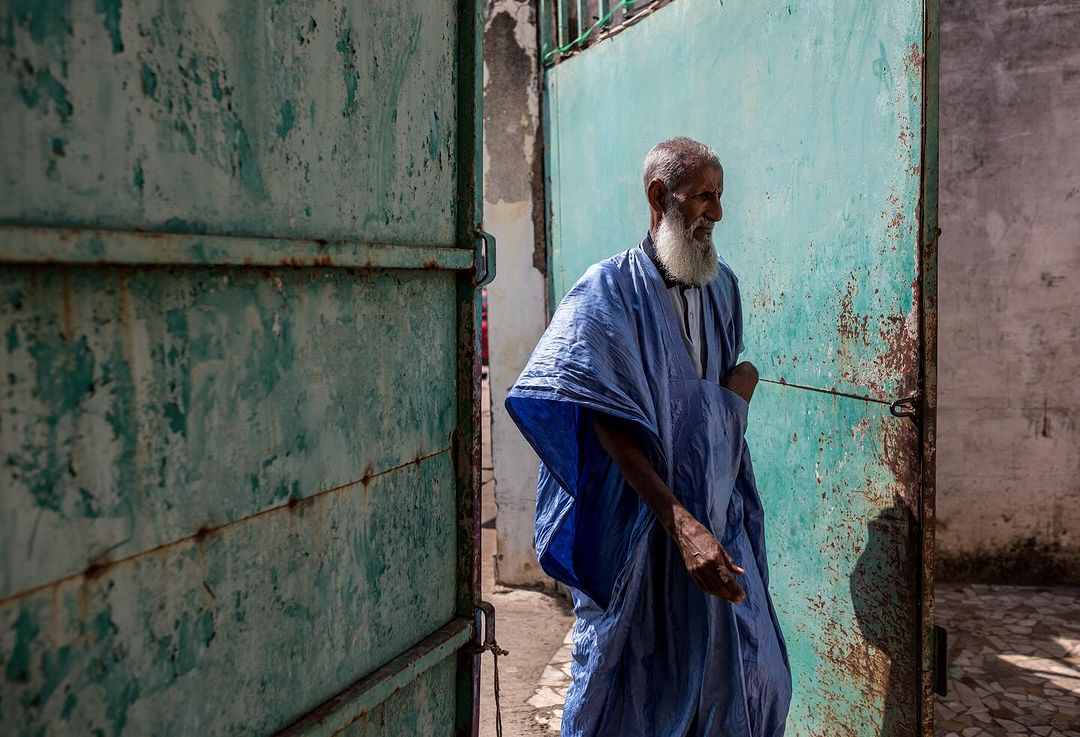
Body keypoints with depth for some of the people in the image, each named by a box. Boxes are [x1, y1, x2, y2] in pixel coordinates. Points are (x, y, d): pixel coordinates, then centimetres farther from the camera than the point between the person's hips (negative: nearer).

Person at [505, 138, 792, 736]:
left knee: (756, 674, 8)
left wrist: (742, 384, -1)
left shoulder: (722, 286, 8)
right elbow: (613, 429, -18)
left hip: (718, 517, 6)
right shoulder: (610, 289, -11)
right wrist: (682, 525, -25)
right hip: (639, 528, -5)